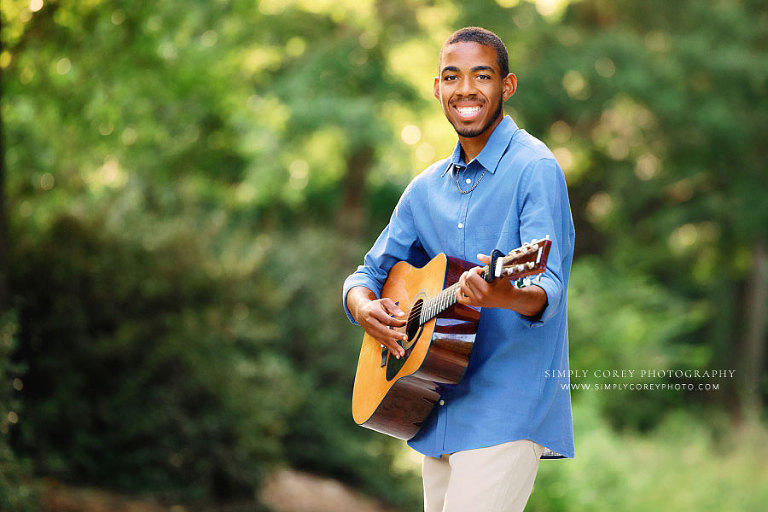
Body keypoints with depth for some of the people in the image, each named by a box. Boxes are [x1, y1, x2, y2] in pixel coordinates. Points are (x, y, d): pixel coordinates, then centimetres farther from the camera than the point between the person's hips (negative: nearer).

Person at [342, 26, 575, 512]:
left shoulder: (534, 169, -8)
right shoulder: (426, 188, 14)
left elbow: (549, 288, -19)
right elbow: (371, 272, 19)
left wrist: (506, 295, -42)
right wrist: (364, 306, -5)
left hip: (507, 412, -7)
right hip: (438, 413, 7)